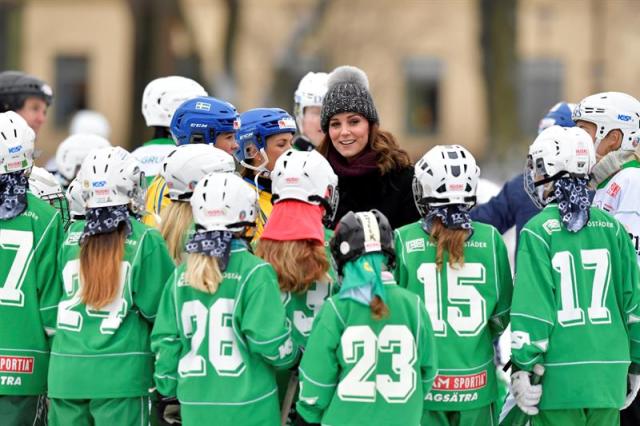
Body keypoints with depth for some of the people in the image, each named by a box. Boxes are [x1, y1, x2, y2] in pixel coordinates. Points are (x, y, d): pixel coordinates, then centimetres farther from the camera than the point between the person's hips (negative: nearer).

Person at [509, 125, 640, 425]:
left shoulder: (539, 231, -6)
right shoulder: (611, 228, 6)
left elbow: (531, 308, -10)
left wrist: (523, 367, -5)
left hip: (558, 378, -4)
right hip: (609, 375, 4)